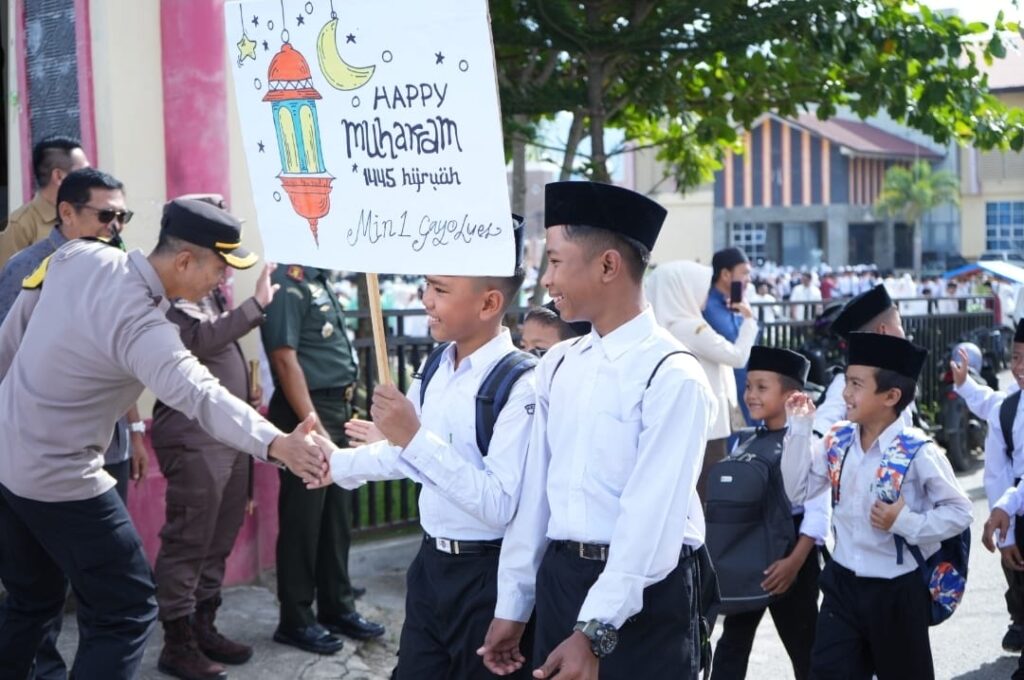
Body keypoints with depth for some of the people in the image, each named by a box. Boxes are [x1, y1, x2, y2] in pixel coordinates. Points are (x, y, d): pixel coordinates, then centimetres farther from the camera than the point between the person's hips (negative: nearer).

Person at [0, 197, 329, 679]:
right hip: (56, 477, -8)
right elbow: (199, 395, -43)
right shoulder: (139, 323, -26)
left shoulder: (80, 255, -4)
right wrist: (275, 443, -55)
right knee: (125, 610, 2)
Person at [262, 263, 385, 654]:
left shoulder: (319, 279, 14)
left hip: (338, 409, 9)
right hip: (307, 412, -9)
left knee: (337, 517, 16)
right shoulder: (288, 279, -14)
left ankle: (337, 608, 27)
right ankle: (295, 620, 11)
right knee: (303, 520, 0)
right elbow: (285, 359, -20)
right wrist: (313, 427, -22)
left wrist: (345, 414, 17)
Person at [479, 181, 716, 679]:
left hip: (644, 597, -6)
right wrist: (512, 606, 9)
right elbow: (536, 489, 8)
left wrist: (594, 632, -23)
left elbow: (651, 516, -19)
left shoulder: (672, 377, -15)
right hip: (558, 578, 6)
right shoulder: (557, 365, 6)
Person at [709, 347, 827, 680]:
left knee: (803, 646, 9)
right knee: (733, 642, 11)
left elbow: (818, 510, -18)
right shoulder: (744, 445, 8)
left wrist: (796, 560, -24)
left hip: (787, 554, -6)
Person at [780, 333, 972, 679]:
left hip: (897, 589, -4)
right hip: (842, 582, 5)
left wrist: (907, 523, -24)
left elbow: (958, 511, -11)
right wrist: (800, 430, -5)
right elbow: (798, 490, 2)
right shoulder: (837, 441, -1)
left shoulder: (918, 452, -17)